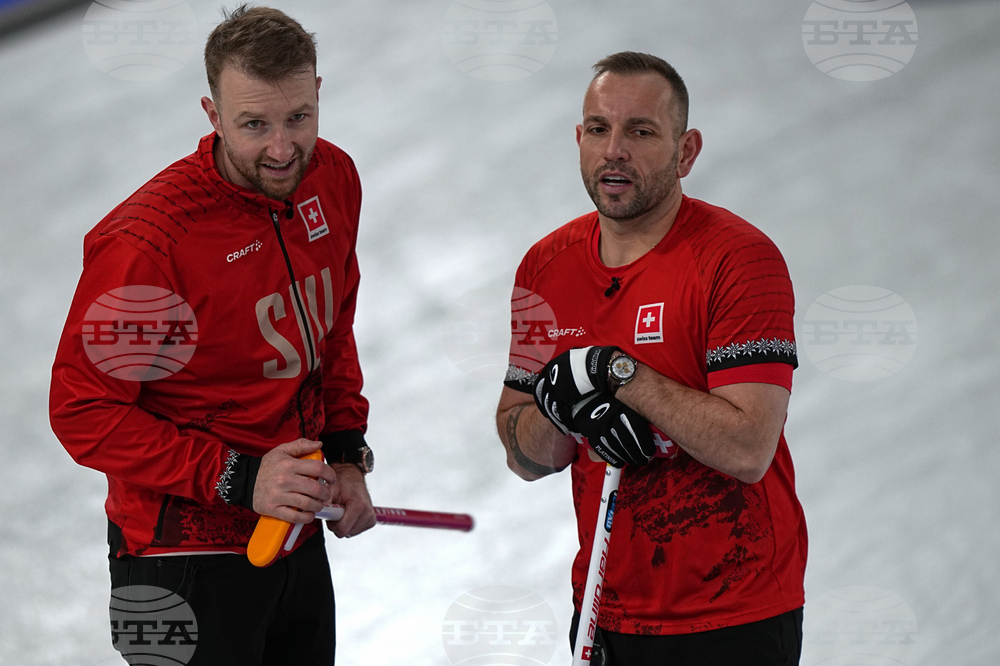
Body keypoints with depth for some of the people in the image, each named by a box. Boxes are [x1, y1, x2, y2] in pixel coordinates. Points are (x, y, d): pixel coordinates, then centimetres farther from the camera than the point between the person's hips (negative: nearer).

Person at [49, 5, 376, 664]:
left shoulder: (333, 178, -2)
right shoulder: (148, 240, -25)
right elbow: (84, 412, -20)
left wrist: (345, 454, 7)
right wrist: (235, 479, -23)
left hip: (296, 531, 7)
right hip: (189, 554, -7)